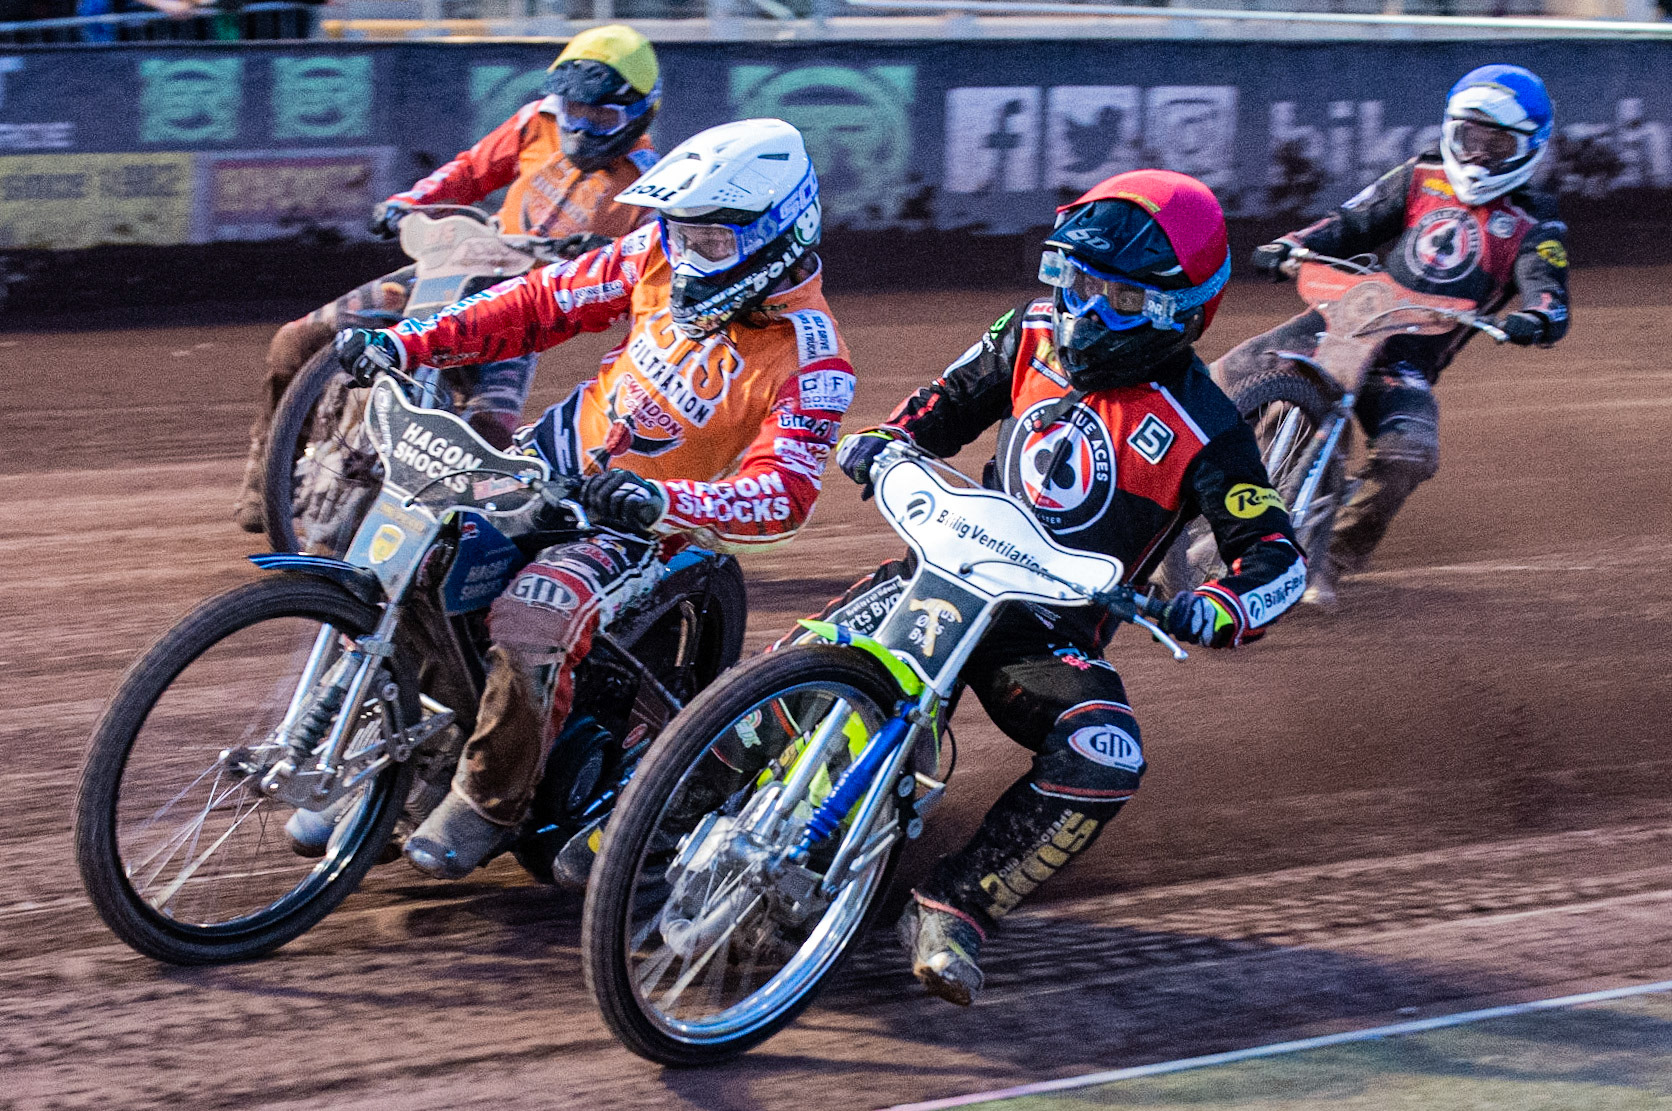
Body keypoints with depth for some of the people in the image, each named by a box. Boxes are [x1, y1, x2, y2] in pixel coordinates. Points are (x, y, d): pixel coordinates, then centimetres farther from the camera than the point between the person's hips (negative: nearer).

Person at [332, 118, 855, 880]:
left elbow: (785, 492, -31)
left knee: (533, 619, -32)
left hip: (644, 527, -7)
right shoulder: (663, 256, -4)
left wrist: (659, 501, -48)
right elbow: (545, 302, 2)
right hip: (562, 450, 7)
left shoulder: (811, 361, -21)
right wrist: (409, 343, -8)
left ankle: (489, 802, -12)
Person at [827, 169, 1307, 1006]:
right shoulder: (1034, 336, 4)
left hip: (1055, 631, -4)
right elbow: (950, 401, 20)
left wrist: (1217, 610, -33)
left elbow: (1276, 556, -12)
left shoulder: (1198, 430, -11)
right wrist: (886, 440, -1)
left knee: (1103, 761, -32)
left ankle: (954, 910, -22)